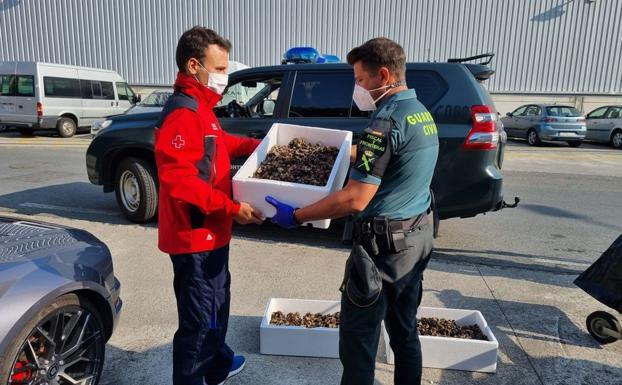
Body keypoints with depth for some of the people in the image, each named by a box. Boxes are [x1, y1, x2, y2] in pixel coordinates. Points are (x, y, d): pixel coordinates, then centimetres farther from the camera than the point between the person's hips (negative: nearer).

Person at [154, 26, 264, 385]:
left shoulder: (200, 107, 12)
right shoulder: (182, 113, -22)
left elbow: (219, 143, 29)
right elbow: (179, 180, -29)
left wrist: (257, 145, 19)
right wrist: (232, 208, -26)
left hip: (210, 230, 11)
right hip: (195, 235, -11)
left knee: (217, 303, 27)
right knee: (199, 318, 3)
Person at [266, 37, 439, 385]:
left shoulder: (387, 121, -20)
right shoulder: (423, 113, 9)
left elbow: (355, 200, -24)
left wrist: (296, 216, -15)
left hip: (385, 244, -9)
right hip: (419, 236, 10)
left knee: (358, 338, 5)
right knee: (405, 330, 21)